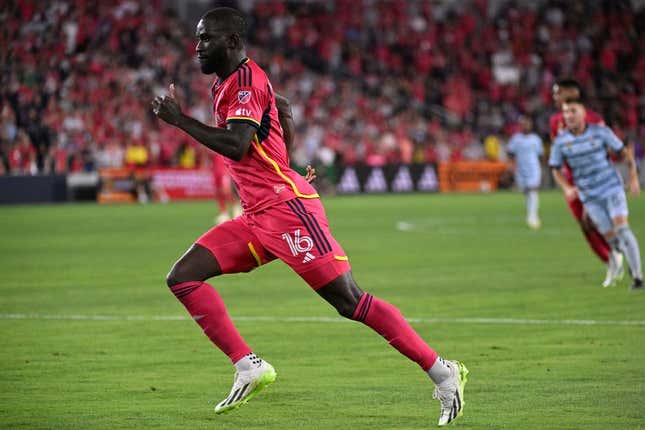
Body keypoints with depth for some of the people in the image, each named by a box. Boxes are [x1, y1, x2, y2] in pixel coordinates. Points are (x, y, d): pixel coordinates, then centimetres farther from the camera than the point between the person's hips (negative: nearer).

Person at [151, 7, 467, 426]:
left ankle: (442, 372, -7)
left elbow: (236, 146, -23)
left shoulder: (246, 79, -11)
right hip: (257, 217, 10)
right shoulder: (224, 85, 18)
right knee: (182, 278, 0)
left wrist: (180, 120, -17)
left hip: (287, 207, -10)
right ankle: (249, 367, -3)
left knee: (350, 301, -12)